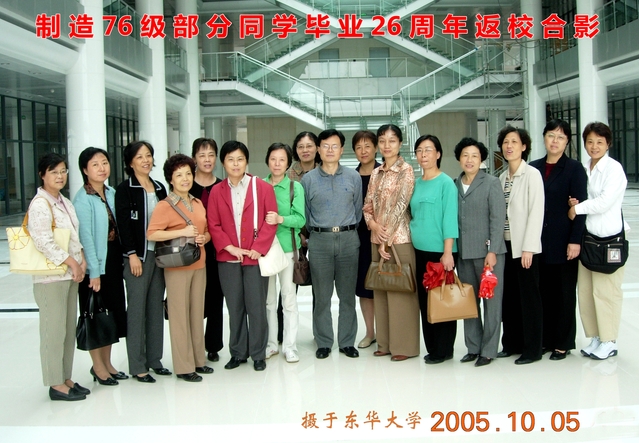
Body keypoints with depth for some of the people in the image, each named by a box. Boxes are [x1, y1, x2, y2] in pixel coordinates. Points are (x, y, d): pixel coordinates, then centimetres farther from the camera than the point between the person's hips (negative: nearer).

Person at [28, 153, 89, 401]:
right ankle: (56, 384, 7)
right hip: (50, 276, -8)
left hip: (70, 275, 9)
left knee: (69, 329, 13)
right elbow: (43, 241, -20)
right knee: (54, 331, -2)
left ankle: (66, 378, 23)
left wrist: (82, 260, 2)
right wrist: (71, 262, -16)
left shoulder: (64, 202, 14)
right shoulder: (40, 204, -12)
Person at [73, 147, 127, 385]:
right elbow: (85, 236, -17)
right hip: (95, 263, -7)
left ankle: (107, 363, 27)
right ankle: (98, 366, 18)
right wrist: (93, 272, -18)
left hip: (113, 261, 7)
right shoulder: (83, 199, -14)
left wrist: (124, 259, 6)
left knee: (115, 312, 13)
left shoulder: (112, 193, 7)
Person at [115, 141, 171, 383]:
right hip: (138, 255, -6)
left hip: (160, 253, 6)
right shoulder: (125, 189, -5)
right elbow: (123, 224, -10)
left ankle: (154, 359, 19)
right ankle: (137, 365, 5)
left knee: (156, 307, 10)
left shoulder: (159, 188, 13)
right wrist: (132, 254, -16)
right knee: (137, 309, -2)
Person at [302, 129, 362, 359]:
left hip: (348, 239, 1)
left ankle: (347, 342, 16)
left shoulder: (353, 177, 4)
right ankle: (323, 343, 14)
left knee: (347, 295, 7)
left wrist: (348, 230, 12)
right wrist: (316, 232, 11)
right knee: (322, 296, 4)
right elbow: (304, 213, 9)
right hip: (319, 240, -1)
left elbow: (358, 209, 11)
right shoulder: (308, 179, 2)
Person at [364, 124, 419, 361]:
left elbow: (400, 205, -12)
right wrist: (373, 224, -10)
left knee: (400, 290, -2)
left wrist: (387, 239, -14)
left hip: (398, 238, -6)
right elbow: (368, 205, 12)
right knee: (380, 289, 10)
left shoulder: (406, 170, -6)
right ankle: (385, 342, 19)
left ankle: (404, 345, 6)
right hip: (377, 238, 7)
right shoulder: (376, 173, 13)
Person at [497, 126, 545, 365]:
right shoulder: (502, 177, 12)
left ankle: (532, 349, 10)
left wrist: (528, 247, -17)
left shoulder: (532, 174, -9)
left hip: (524, 246, -7)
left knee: (529, 297, 1)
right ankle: (511, 343, 22)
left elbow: (536, 212, -13)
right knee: (508, 295, 11)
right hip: (506, 245, 7)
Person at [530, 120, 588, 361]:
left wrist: (575, 240, -13)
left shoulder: (574, 168, -4)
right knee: (543, 291, 9)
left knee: (564, 293, 6)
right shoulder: (534, 167, 7)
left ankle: (563, 343, 16)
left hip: (563, 241, -4)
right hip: (539, 241, 4)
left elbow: (580, 206, -7)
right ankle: (545, 338, 20)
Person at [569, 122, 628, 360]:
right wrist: (576, 203, -7)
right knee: (585, 291, 9)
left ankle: (609, 342, 11)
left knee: (605, 292, -2)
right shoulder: (583, 169, 10)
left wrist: (577, 208, -8)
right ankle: (595, 338, 22)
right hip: (587, 237, 7)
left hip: (609, 239, -6)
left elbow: (605, 202, -18)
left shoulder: (614, 169, -9)